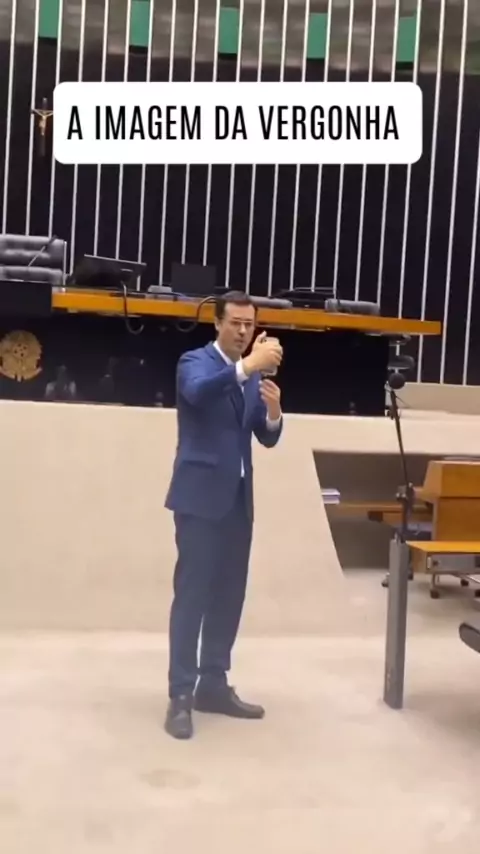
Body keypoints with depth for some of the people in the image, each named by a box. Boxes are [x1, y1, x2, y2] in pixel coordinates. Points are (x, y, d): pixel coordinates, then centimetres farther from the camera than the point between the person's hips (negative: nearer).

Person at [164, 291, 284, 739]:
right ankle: (180, 694, 1)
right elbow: (197, 392, -29)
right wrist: (247, 366, -40)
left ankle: (214, 684, 21)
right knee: (192, 594, -6)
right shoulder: (195, 362, -4)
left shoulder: (255, 375, 14)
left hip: (238, 498, 7)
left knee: (229, 595, 10)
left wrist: (274, 411, -12)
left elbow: (267, 438, 10)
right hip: (200, 495, -6)